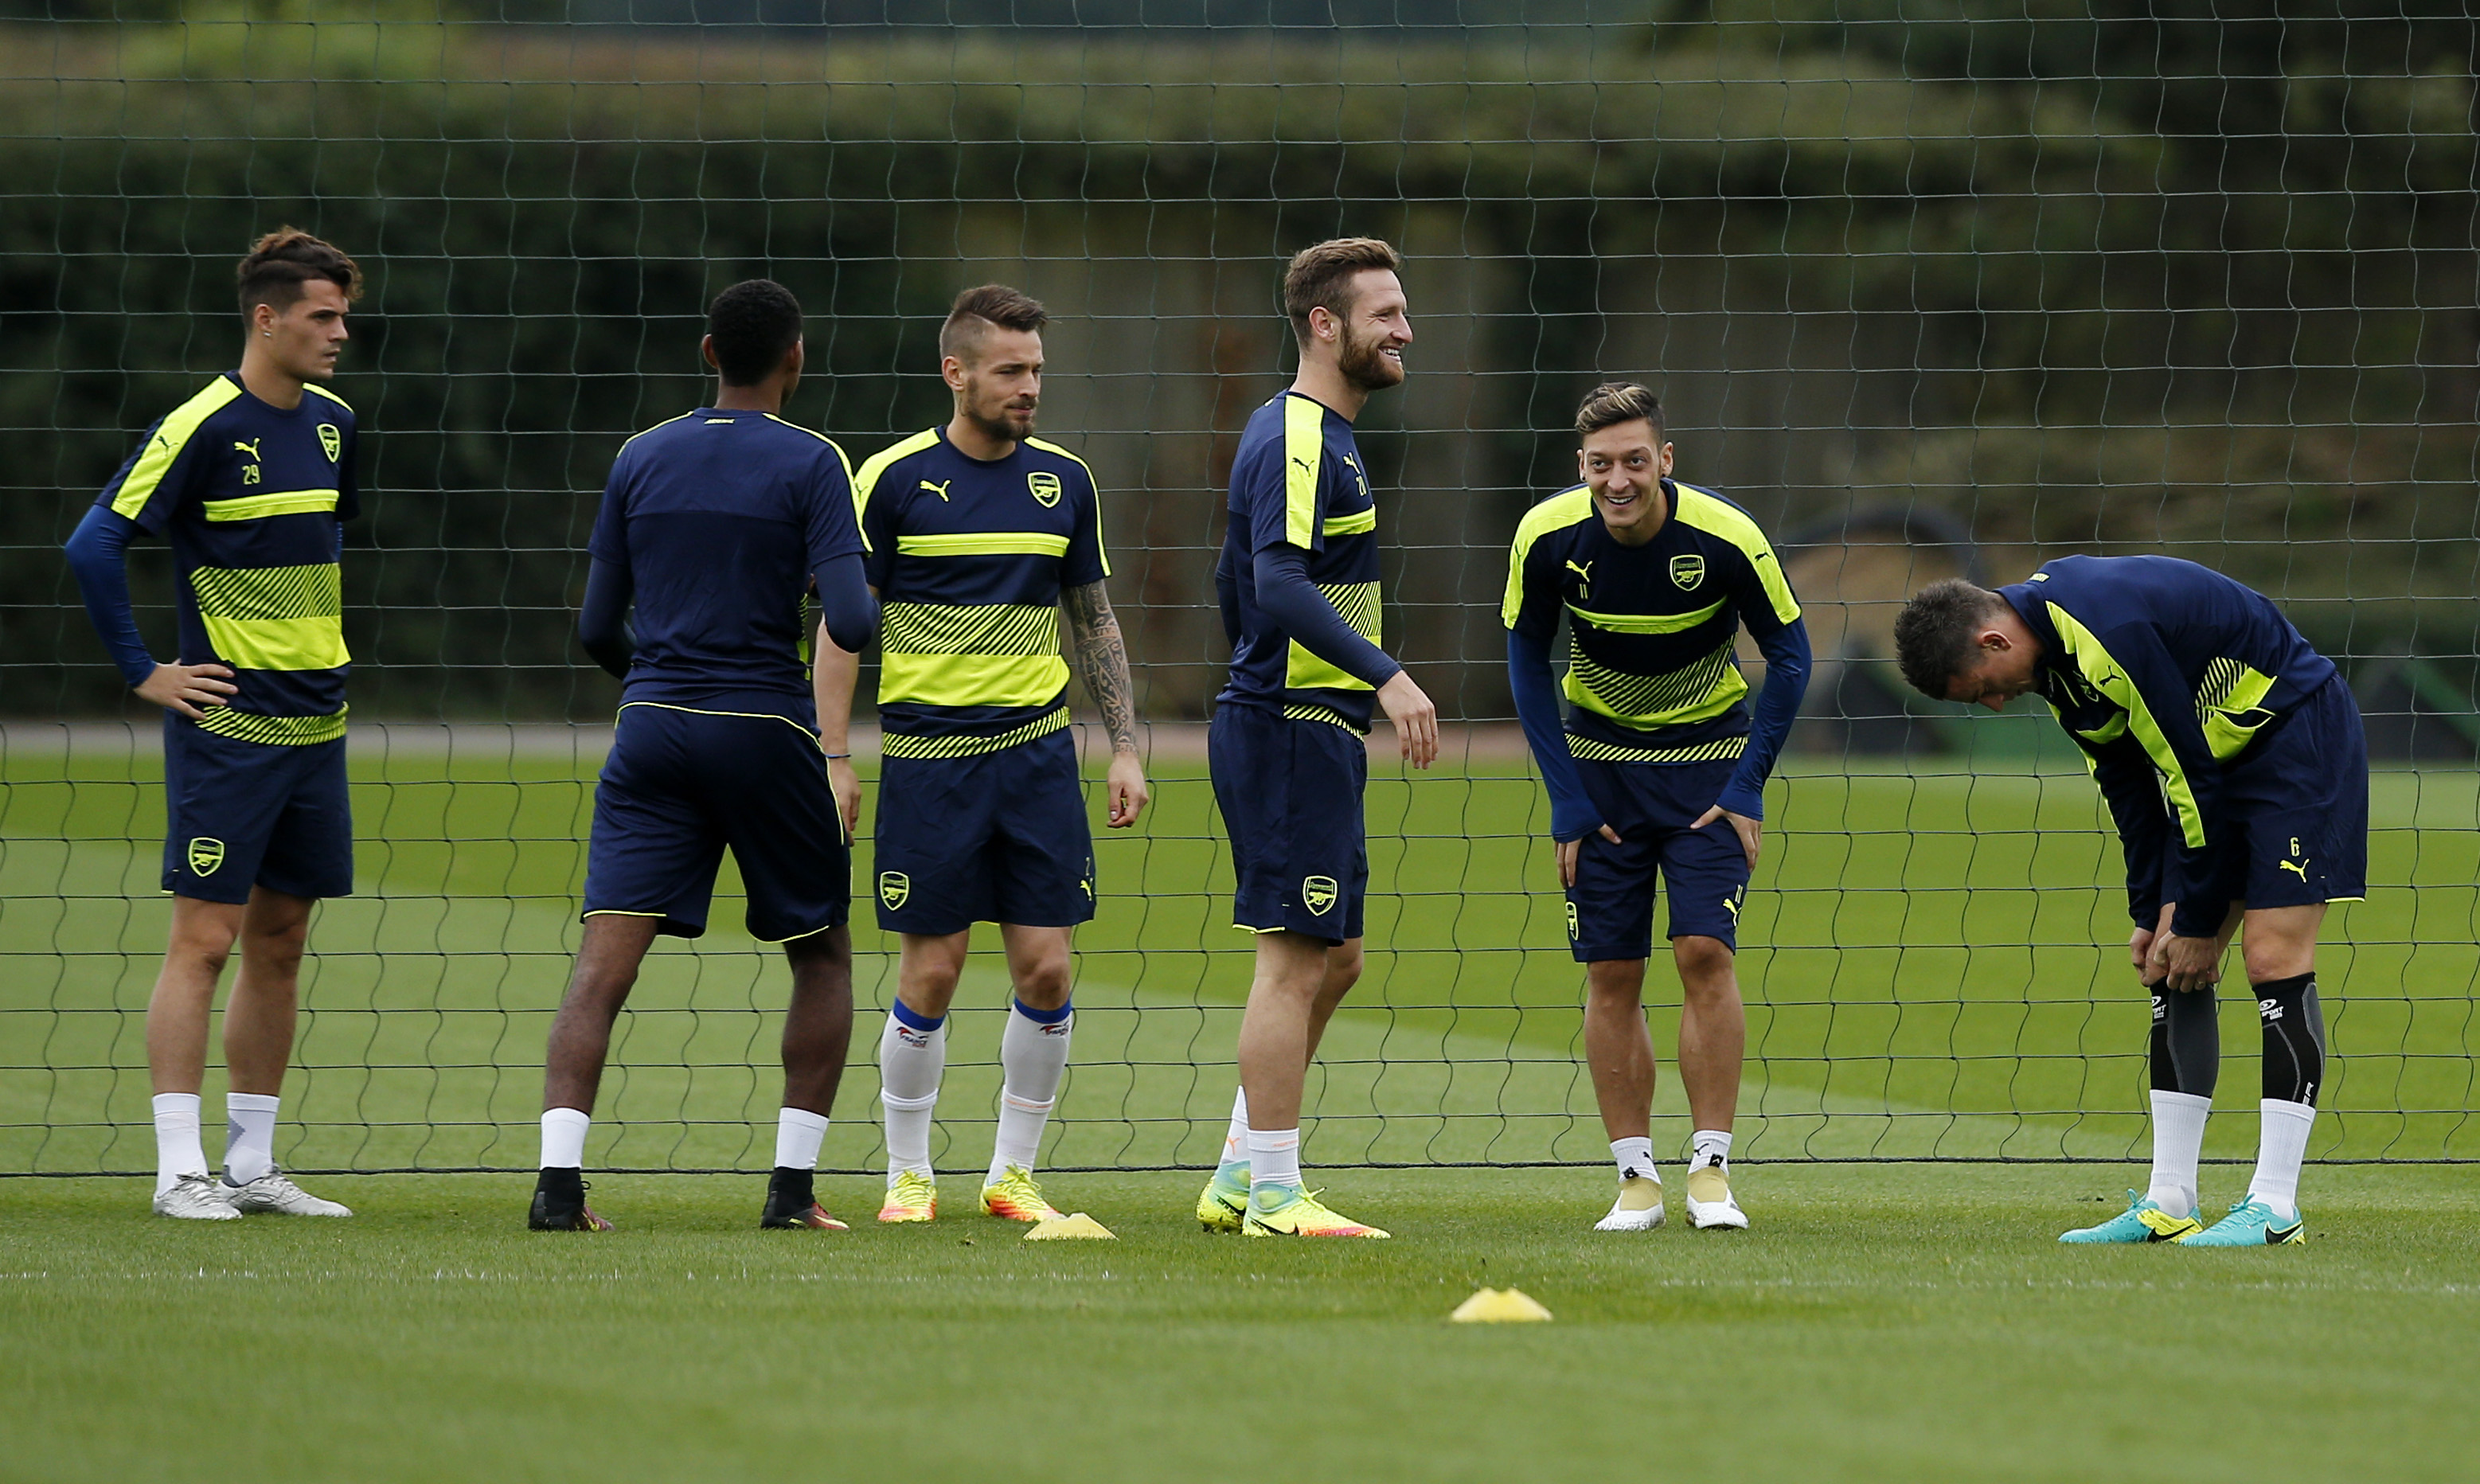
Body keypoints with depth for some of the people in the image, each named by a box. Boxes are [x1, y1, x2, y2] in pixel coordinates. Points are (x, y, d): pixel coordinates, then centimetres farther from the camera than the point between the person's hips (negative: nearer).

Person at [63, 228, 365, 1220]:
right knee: (206, 939, -7)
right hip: (227, 723, -7)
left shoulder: (331, 422, 9)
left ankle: (253, 1166, 15)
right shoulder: (202, 429, -13)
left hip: (316, 722, 7)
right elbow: (95, 545, -14)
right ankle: (180, 1172, -6)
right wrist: (144, 675, -12)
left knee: (281, 942, 9)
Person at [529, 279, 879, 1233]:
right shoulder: (810, 465, -5)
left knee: (604, 963, -4)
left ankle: (559, 1182, -19)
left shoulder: (641, 459, 7)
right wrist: (875, 608, 10)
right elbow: (848, 622, -14)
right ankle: (792, 1183, 7)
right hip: (767, 730, -3)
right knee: (823, 955, 15)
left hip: (652, 724, 3)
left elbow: (596, 628, 10)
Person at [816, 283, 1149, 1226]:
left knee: (1046, 970, -2)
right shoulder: (893, 480, -4)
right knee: (931, 972, -2)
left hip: (1038, 750, 3)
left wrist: (1126, 748, 9)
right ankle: (909, 1175, 13)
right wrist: (833, 758, -8)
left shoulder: (1065, 483, 8)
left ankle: (1014, 1173, 11)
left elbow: (1095, 621, 15)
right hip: (927, 752, -3)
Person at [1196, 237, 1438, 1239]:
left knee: (1332, 960, 13)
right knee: (1296, 959, -7)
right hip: (1293, 733, -11)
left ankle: (1237, 1181, 17)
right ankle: (1274, 1196, -4)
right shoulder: (1299, 441, -14)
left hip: (1312, 730, 11)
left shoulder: (1311, 434, 18)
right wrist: (1386, 675, -33)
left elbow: (1237, 583, 25)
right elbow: (1281, 582, -27)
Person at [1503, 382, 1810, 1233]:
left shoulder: (1724, 538, -22)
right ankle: (1636, 1178, 6)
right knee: (1610, 973, -2)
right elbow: (1525, 660, -2)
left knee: (1706, 953, -14)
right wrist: (1566, 799, -7)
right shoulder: (1547, 538, -17)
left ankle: (1711, 1168, -5)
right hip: (1600, 759, 2)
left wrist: (1747, 788, -12)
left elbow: (1790, 656, -9)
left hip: (1708, 758, -2)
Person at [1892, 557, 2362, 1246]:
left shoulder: (2112, 632, -31)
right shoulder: (2051, 648, -1)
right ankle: (2169, 1204, 5)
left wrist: (2195, 923, -16)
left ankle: (2275, 1208, -14)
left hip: (2298, 736, -10)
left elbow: (2194, 774, -25)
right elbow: (2127, 778, 8)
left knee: (2273, 958, -15)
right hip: (2220, 750, 10)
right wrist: (2154, 912, 4)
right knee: (2173, 968, 4)